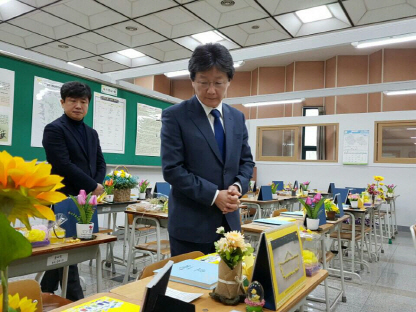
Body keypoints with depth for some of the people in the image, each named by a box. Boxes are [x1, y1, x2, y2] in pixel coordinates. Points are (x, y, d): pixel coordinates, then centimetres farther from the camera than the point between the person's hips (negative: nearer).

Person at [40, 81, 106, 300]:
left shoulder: (92, 133, 15)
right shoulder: (54, 129, -7)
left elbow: (100, 163, 14)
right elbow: (63, 166, -17)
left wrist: (95, 187, -4)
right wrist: (93, 187, -13)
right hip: (63, 200, -7)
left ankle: (46, 291, 32)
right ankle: (75, 299, 10)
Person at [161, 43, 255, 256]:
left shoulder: (237, 117, 9)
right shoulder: (174, 116, -8)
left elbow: (246, 161, 13)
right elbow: (172, 169, -14)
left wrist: (238, 186, -8)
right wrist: (214, 195, -18)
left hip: (229, 221, 5)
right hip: (190, 224, -5)